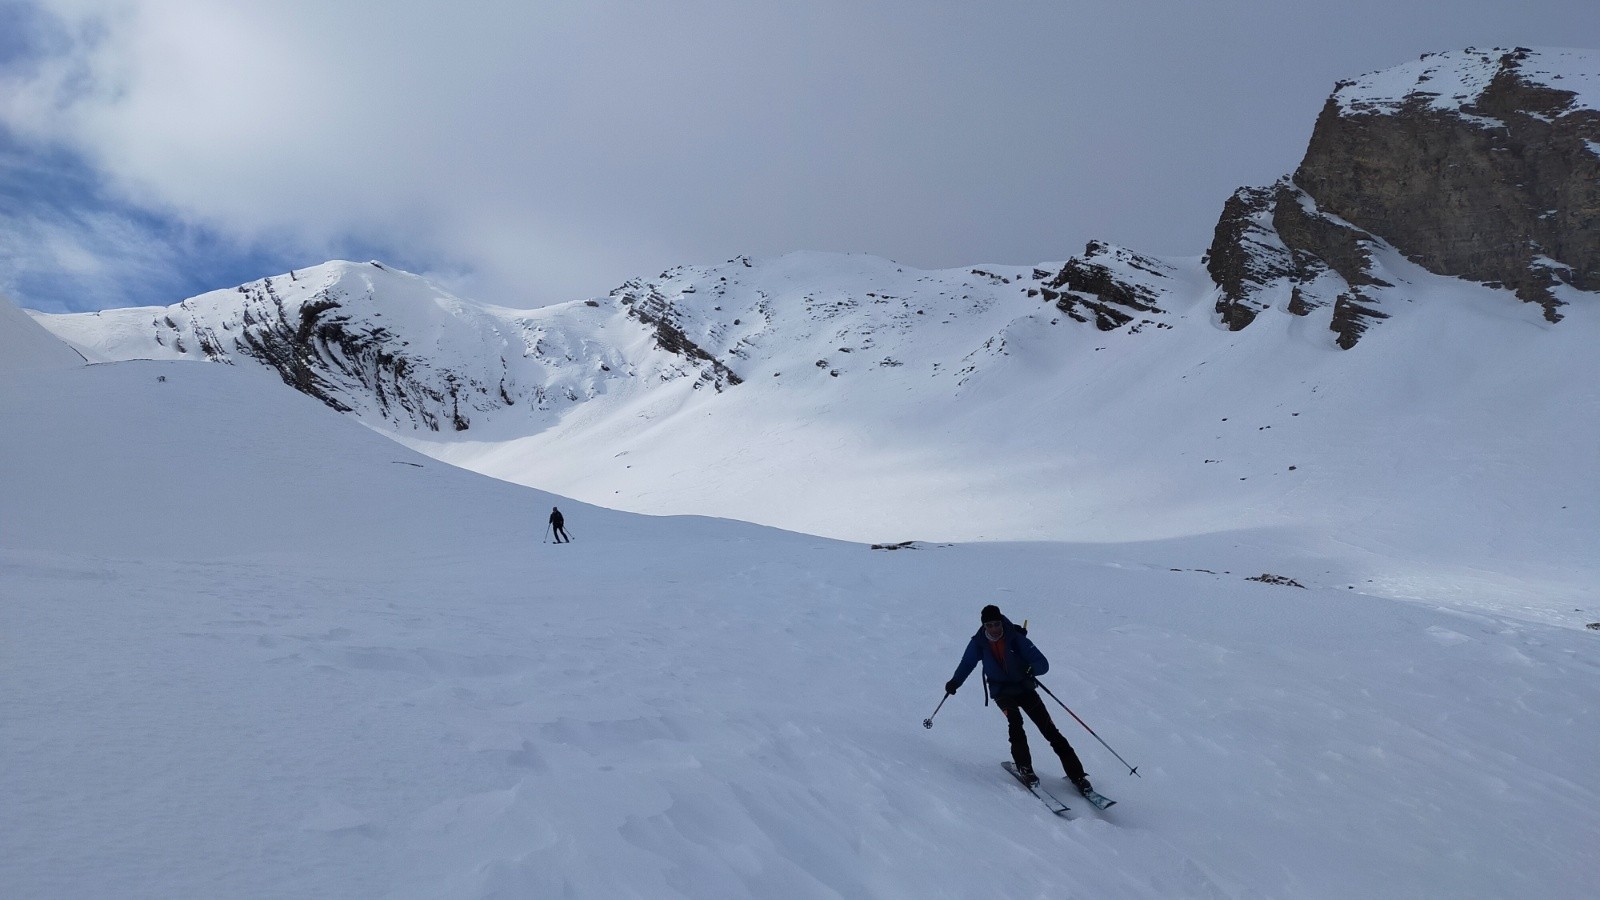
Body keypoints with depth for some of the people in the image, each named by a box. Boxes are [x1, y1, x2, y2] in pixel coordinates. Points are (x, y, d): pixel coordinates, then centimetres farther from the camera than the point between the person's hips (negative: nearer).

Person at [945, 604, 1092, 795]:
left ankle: (1077, 776, -1)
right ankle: (1024, 767, -18)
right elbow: (967, 663, 8)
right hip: (1002, 691, 1)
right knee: (1015, 720, -29)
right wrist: (955, 682, -3)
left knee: (1050, 730, -8)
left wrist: (1031, 669, -39)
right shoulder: (979, 642, -10)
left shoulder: (1016, 638, -17)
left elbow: (1043, 664, -19)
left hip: (1025, 688, 0)